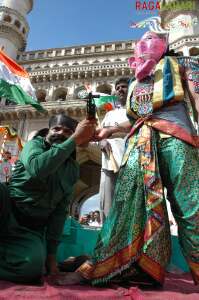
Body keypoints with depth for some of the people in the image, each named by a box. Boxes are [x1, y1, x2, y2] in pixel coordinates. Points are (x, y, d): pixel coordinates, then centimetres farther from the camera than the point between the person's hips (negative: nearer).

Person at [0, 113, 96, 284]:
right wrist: (76, 139, -25)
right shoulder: (35, 144, -1)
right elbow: (37, 168, -27)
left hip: (32, 229, 3)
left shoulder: (73, 169, 8)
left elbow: (60, 211, 5)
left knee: (33, 265, -30)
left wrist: (51, 254, -2)